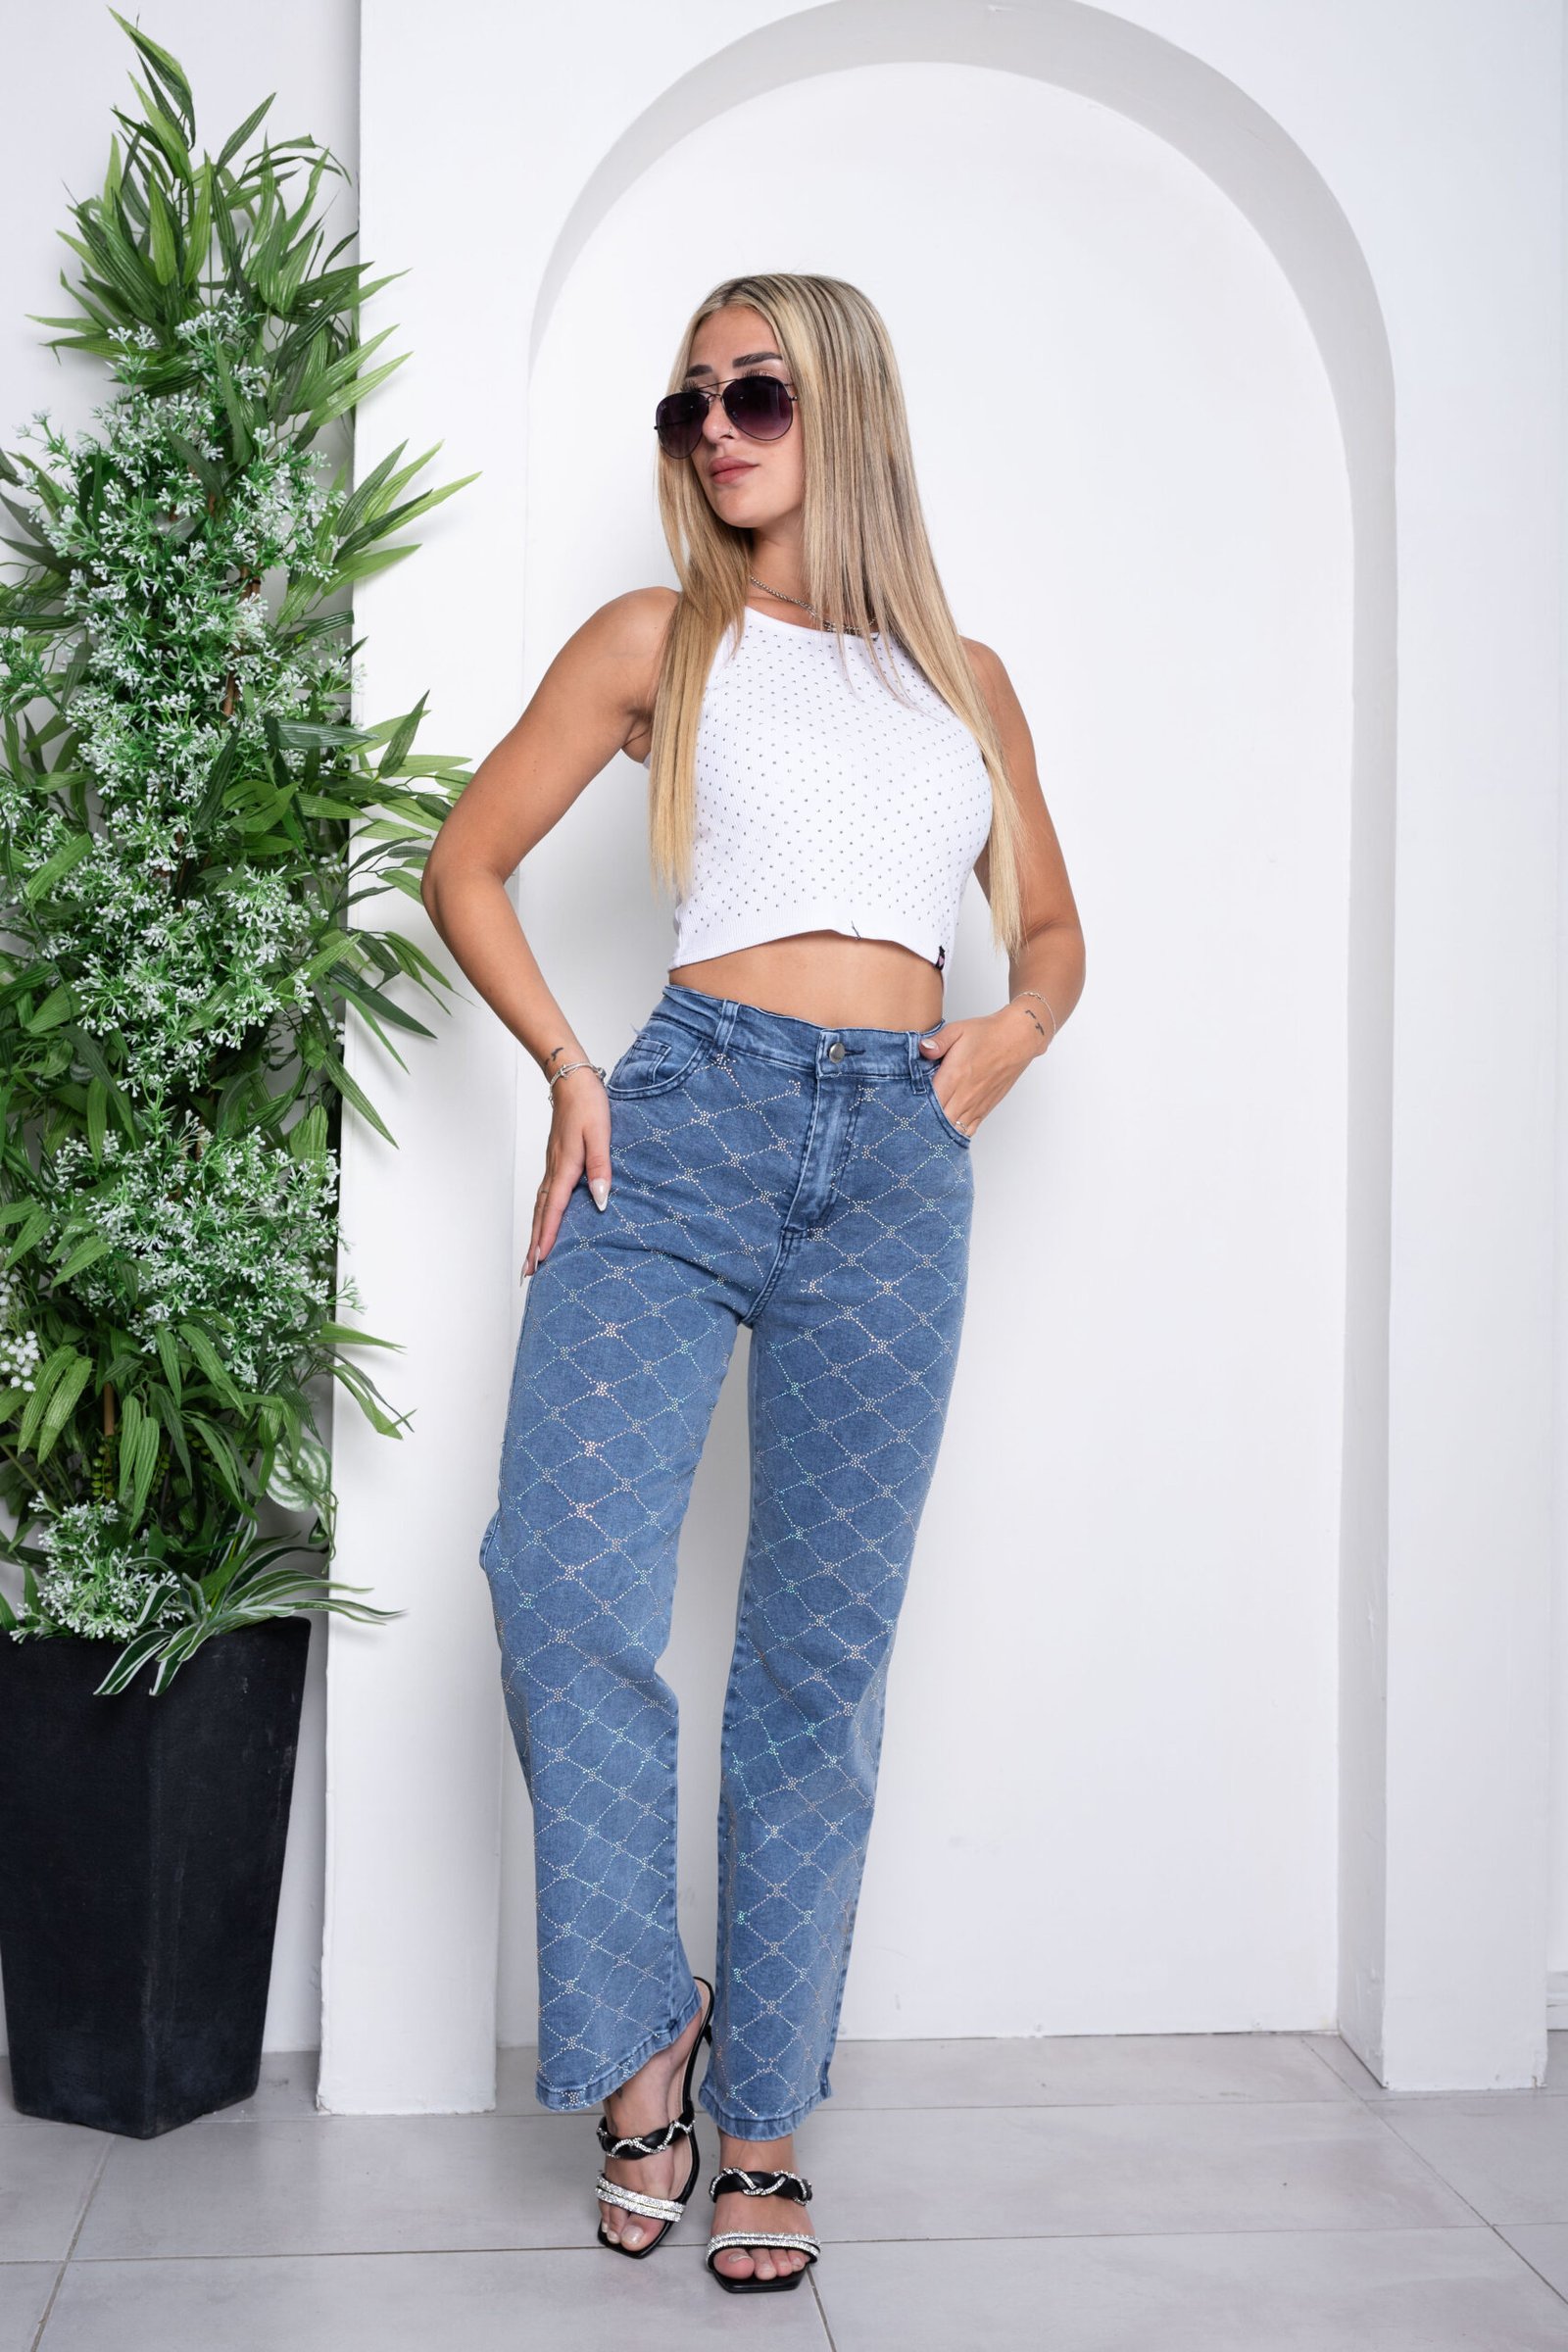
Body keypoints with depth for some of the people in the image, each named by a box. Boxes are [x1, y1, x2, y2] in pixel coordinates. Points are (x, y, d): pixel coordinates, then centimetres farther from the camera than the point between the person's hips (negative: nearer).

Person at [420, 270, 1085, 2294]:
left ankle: (763, 2115, 15)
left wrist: (1013, 1032, 3)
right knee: (567, 1580, -17)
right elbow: (465, 864, 12)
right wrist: (567, 1069, -1)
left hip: (896, 1167, 2)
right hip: (684, 1128, -1)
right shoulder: (657, 642, 12)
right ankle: (645, 2021, 6)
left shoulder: (966, 680, 18)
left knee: (818, 1657, 2)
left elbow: (1052, 927, 24)